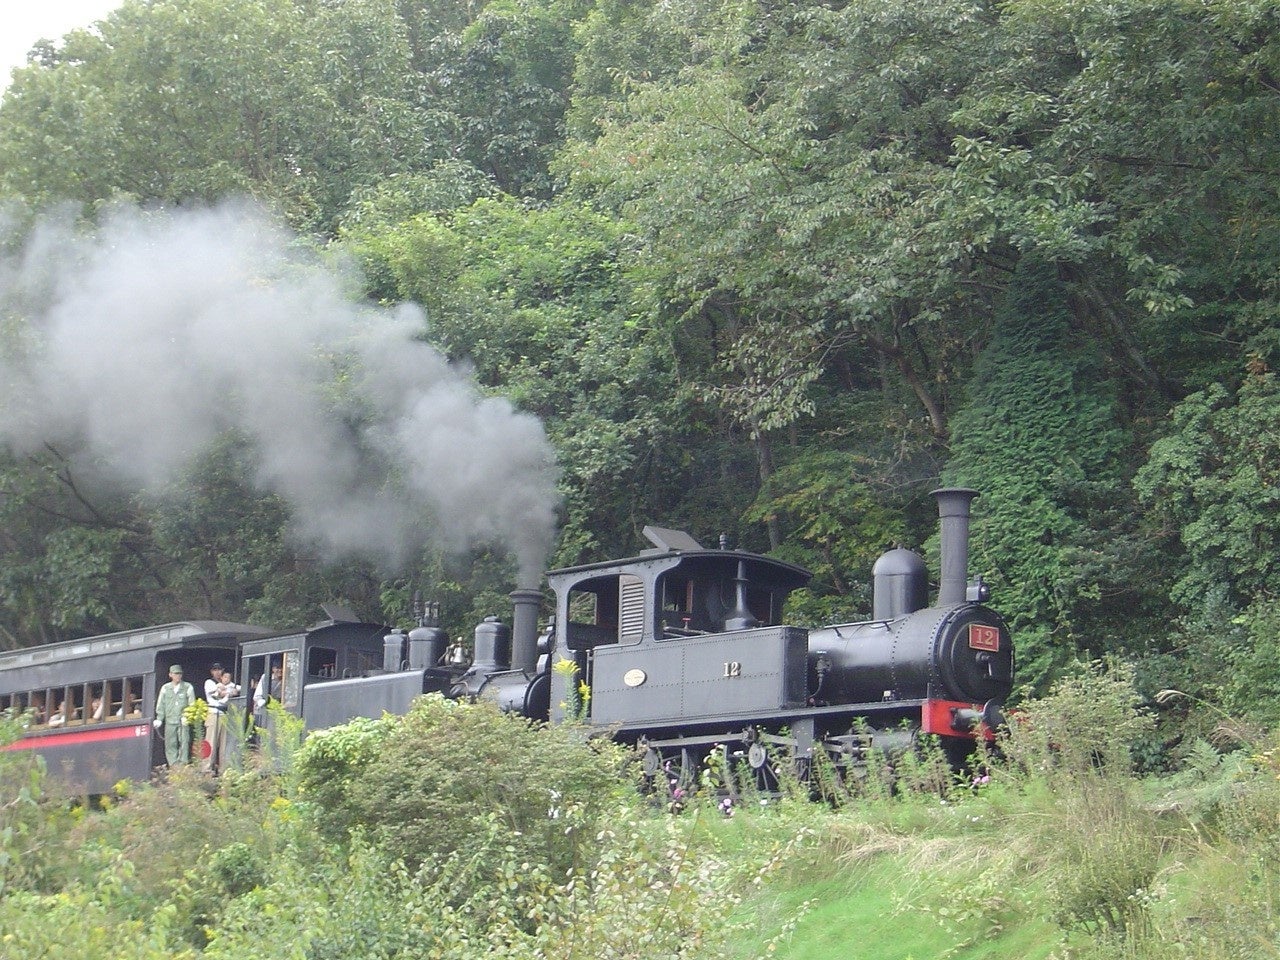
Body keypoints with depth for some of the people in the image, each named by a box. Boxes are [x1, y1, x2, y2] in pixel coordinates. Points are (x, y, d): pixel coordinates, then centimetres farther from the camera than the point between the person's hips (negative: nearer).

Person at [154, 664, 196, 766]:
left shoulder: (188, 687, 5)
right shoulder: (165, 688, 11)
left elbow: (192, 704, 3)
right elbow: (160, 705, 14)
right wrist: (159, 719, 5)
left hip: (183, 721, -2)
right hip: (170, 721, 2)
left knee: (184, 743, -9)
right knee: (170, 744, 0)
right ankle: (173, 765, 4)